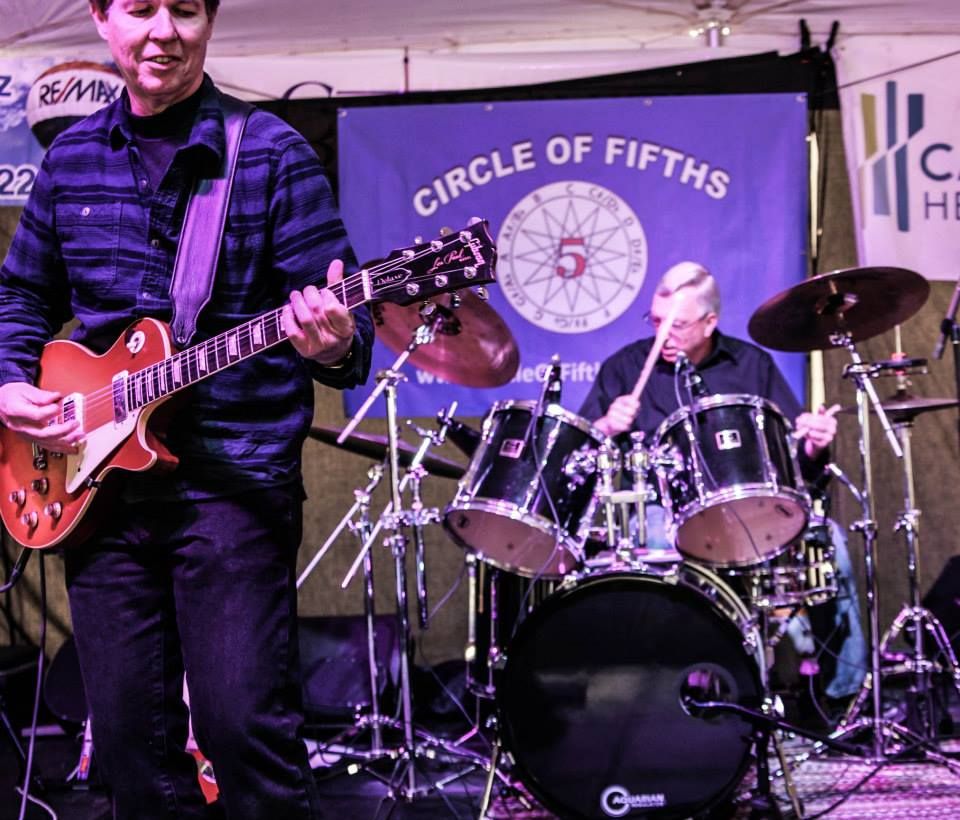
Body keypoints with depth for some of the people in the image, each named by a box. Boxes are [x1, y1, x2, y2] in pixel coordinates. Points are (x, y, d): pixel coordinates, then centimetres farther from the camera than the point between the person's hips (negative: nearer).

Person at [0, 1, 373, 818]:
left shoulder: (270, 153, -3)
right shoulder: (72, 158, 11)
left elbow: (337, 310, -5)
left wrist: (333, 345, -28)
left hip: (235, 477, -4)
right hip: (97, 479, 5)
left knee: (244, 723, -10)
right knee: (129, 733, 8)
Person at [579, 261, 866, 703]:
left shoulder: (752, 365, 14)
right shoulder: (626, 367, 10)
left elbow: (796, 456, 14)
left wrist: (813, 444, -10)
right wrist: (607, 427, -15)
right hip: (659, 510, -2)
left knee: (827, 537, -22)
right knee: (657, 538, -38)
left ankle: (843, 687, -13)